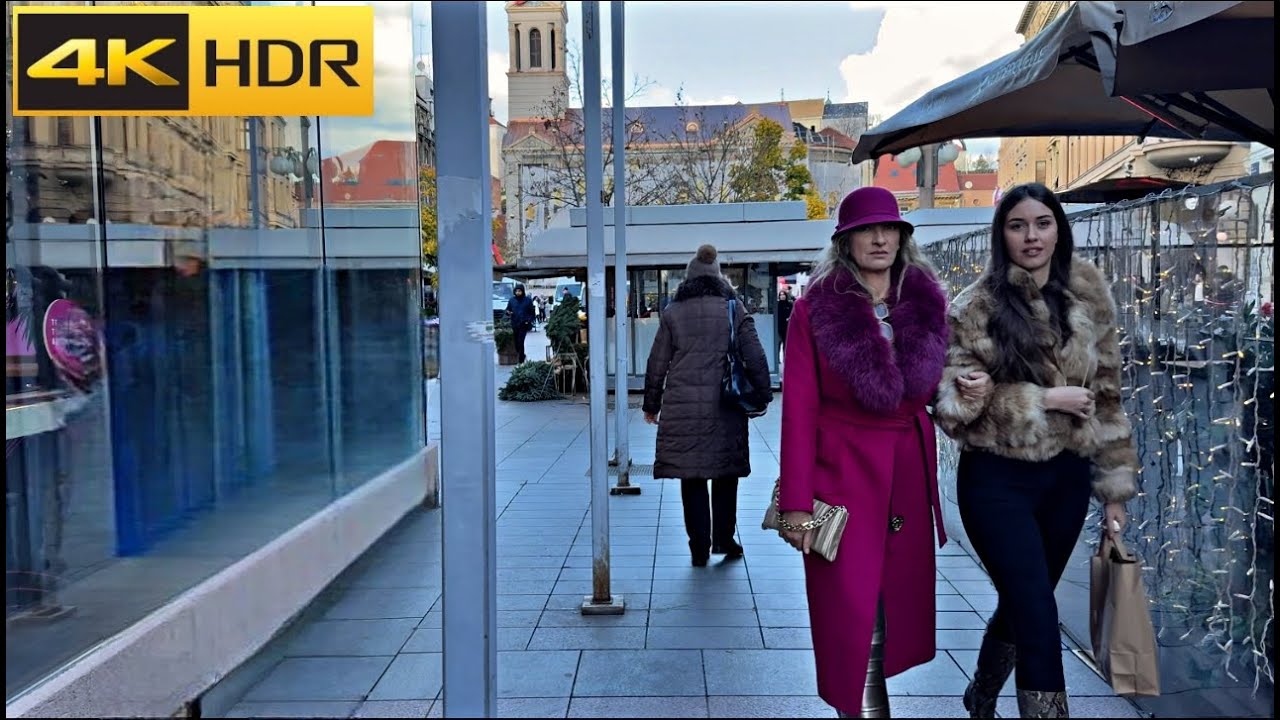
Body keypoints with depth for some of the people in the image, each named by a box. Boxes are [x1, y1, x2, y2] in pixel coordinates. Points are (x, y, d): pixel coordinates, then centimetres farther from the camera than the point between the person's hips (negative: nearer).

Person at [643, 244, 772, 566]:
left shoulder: (672, 313, 4)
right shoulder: (734, 308, 3)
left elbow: (657, 364, 6)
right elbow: (755, 357, 1)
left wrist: (651, 404, 14)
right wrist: (762, 396, 10)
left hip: (682, 408, 0)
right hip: (725, 407, 0)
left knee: (691, 478, 7)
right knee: (725, 474, 14)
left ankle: (699, 547, 10)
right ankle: (723, 538, 14)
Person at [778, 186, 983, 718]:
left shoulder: (926, 303, 5)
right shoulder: (816, 309, -7)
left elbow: (935, 389, 16)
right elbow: (799, 410, -9)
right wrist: (797, 504, -13)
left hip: (909, 474, 4)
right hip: (842, 474, -4)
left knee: (898, 604, 12)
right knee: (851, 615, -1)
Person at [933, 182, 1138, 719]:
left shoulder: (1090, 298, 3)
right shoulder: (975, 307, -8)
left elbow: (1106, 396, 8)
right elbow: (955, 403, -12)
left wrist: (1115, 486, 7)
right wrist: (1045, 400, -17)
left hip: (1066, 477, 5)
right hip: (998, 480, -4)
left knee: (1021, 604, 19)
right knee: (1039, 619, -8)